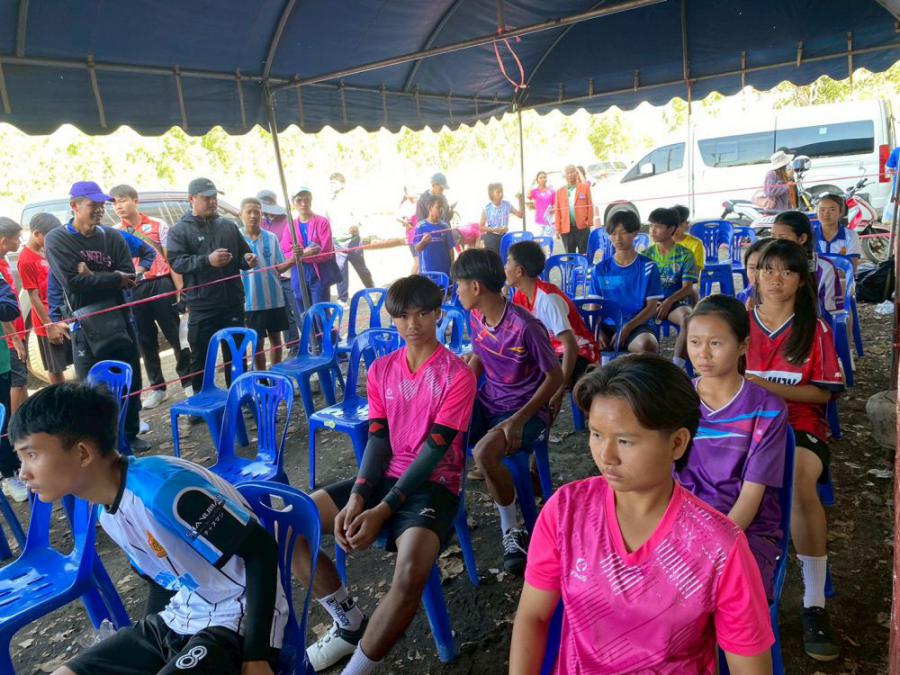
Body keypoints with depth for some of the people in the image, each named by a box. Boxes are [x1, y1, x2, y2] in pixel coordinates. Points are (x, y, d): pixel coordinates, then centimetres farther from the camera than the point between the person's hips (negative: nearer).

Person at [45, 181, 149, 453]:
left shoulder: (113, 236, 7)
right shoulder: (57, 239, -3)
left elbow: (129, 278, -3)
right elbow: (72, 281, -15)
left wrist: (93, 277, -15)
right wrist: (113, 279, -12)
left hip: (120, 317, 4)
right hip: (86, 324, -3)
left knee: (130, 381, 10)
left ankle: (130, 434, 26)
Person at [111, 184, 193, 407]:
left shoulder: (157, 225, 2)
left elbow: (171, 259, 1)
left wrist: (180, 290, -5)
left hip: (161, 285, -3)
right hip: (133, 290, 3)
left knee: (176, 336, 1)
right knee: (146, 341, 10)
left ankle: (188, 382, 13)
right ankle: (157, 388, 21)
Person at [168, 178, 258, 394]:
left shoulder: (228, 226, 12)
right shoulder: (180, 230, 0)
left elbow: (242, 254, 20)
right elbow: (176, 262, -12)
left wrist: (247, 259, -3)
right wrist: (207, 261, -24)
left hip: (233, 303, 4)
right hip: (202, 307, -4)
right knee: (201, 358, 4)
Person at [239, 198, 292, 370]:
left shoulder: (271, 238, 2)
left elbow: (278, 267, 2)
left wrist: (293, 260, -15)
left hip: (274, 298, 2)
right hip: (252, 301, -2)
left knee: (275, 339, 13)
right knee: (258, 343, 6)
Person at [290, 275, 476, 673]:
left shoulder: (457, 376, -10)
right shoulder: (381, 370, 6)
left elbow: (433, 452, -15)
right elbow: (378, 440, 3)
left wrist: (382, 511, -21)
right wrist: (357, 497, -14)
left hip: (433, 485, -5)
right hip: (385, 475, 6)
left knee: (410, 575, -33)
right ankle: (350, 622, 8)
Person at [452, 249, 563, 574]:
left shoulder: (525, 326, -23)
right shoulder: (476, 317, -1)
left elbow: (555, 377, -16)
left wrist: (519, 420, -23)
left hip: (524, 410, -7)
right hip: (487, 402, 7)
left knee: (484, 453, -33)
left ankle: (513, 528, -9)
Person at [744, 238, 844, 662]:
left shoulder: (815, 328, 4)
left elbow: (823, 392, 0)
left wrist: (769, 386, -15)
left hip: (799, 426, -1)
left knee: (799, 477, -35)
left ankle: (814, 605, -21)